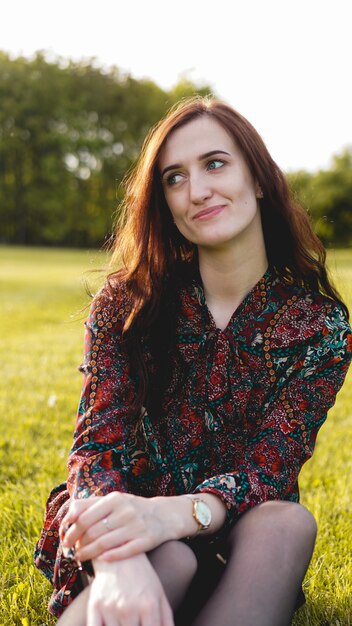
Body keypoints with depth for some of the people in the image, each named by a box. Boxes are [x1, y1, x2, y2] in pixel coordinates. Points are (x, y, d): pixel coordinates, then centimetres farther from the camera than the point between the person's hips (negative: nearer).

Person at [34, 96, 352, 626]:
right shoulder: (128, 300, -4)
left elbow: (270, 468, -12)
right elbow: (98, 441, -13)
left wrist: (171, 514, -36)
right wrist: (118, 558, -37)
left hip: (236, 543, 2)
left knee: (288, 522, -33)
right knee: (170, 560, -36)